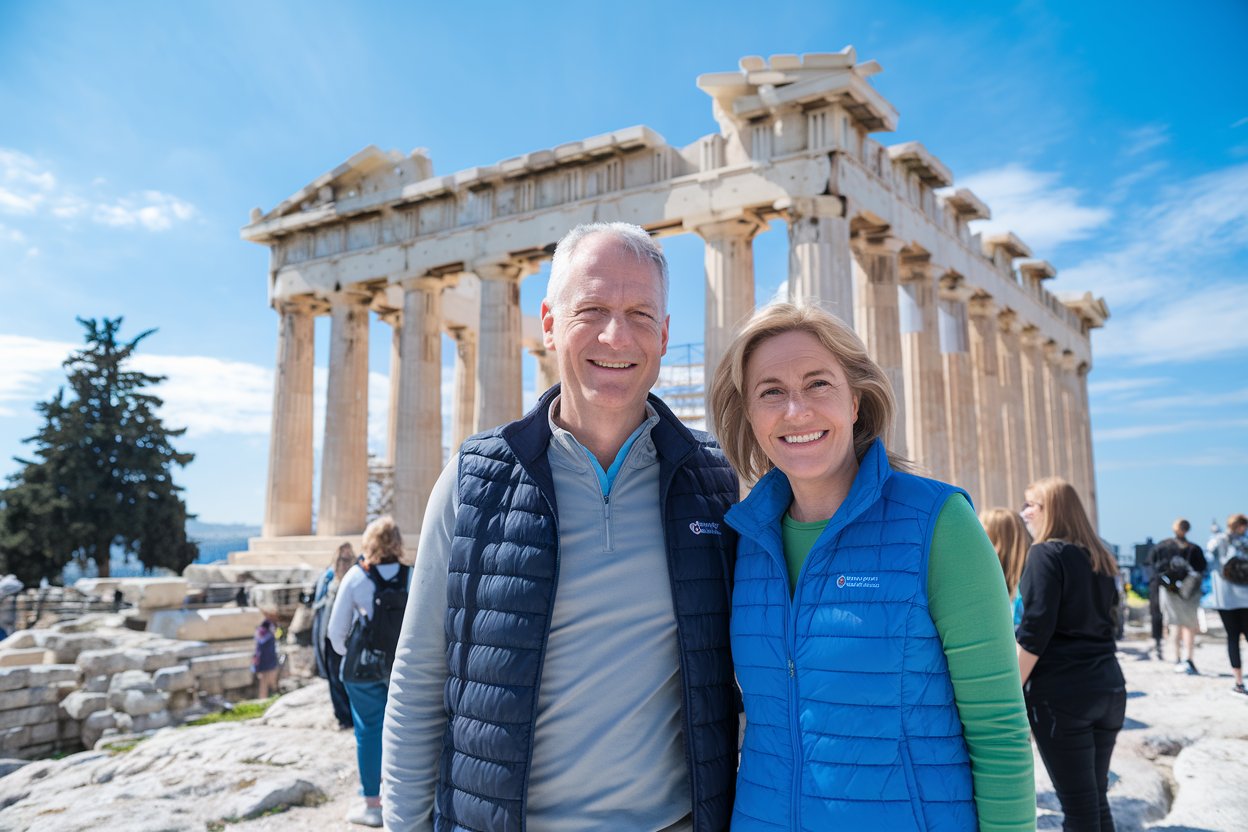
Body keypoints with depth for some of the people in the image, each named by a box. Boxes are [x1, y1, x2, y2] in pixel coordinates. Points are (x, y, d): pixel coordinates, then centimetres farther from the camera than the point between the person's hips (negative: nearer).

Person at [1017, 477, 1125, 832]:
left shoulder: (1046, 554, -9)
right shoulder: (1099, 557, 14)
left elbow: (1034, 633, -15)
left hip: (1060, 693, -7)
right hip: (1109, 688, 8)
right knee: (1096, 798, 15)